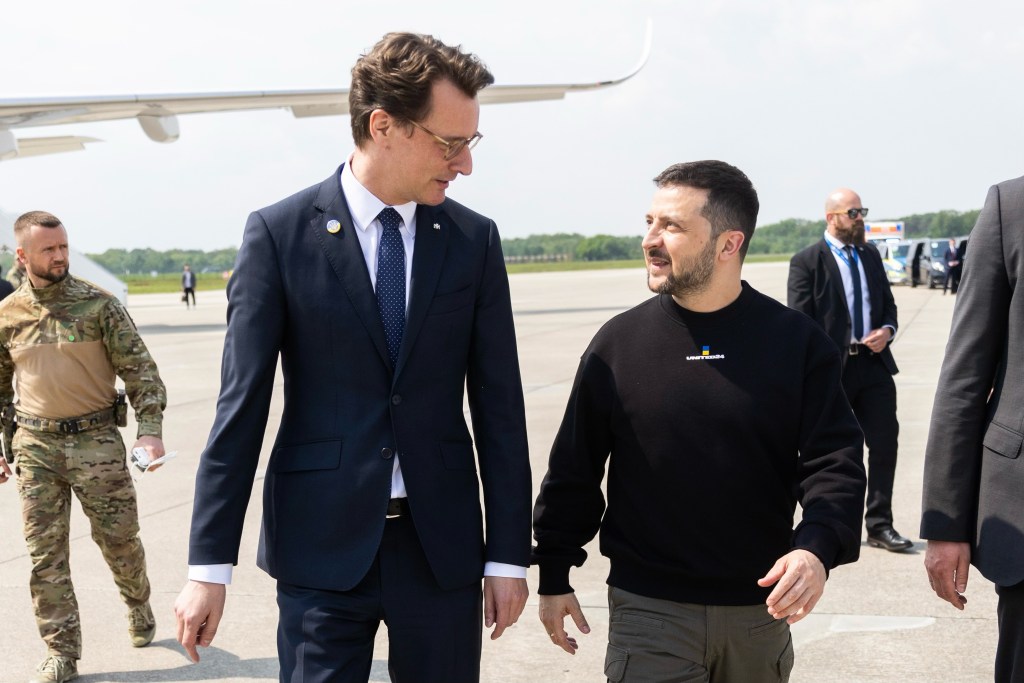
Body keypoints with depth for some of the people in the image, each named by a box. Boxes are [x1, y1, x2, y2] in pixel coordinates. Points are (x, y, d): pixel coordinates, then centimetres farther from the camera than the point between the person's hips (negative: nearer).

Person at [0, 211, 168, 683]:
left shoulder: (98, 304, -5)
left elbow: (139, 369, -5)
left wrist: (149, 428, -16)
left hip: (96, 440, -2)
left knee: (120, 540, 7)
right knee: (46, 555, 3)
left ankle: (138, 605, 37)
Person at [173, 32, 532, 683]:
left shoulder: (475, 240, 2)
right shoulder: (279, 233, -5)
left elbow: (498, 403, 3)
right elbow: (241, 404, -5)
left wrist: (508, 554, 1)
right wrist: (209, 565, -6)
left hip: (443, 540, 2)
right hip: (320, 542, -2)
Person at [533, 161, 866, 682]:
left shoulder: (796, 342, -4)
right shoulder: (617, 343, -3)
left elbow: (834, 460, -5)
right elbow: (574, 469, 4)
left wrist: (817, 547, -23)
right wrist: (554, 575, 6)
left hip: (762, 608, 1)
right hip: (649, 610, -1)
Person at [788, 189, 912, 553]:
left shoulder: (871, 256, 12)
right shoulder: (806, 262, -6)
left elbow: (888, 303, 19)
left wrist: (887, 330, -4)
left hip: (874, 363, 5)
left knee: (885, 444, 2)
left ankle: (880, 526, 14)